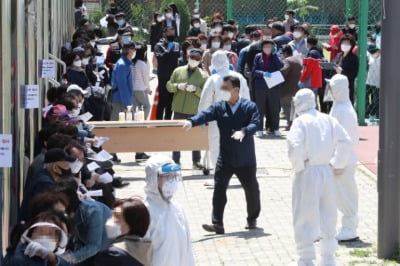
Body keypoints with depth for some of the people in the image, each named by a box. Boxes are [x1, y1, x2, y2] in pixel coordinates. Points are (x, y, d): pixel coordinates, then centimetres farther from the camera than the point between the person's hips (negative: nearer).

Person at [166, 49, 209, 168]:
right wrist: (178, 86, -11)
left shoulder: (203, 75, 1)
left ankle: (196, 161, 14)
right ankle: (175, 160, 16)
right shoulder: (178, 71, 7)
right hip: (179, 110, 2)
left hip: (195, 110, -2)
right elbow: (169, 86, 9)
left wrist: (195, 89, -19)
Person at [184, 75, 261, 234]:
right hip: (225, 158, 1)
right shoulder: (219, 107, 0)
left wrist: (243, 132, -38)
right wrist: (192, 121, -35)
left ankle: (252, 219, 34)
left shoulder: (249, 107, -6)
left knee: (252, 190, 12)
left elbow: (255, 124, -18)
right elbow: (206, 114, -15)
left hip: (245, 159, -1)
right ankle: (217, 224, -6)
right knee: (219, 189, -7)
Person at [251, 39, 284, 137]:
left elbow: (280, 66, -9)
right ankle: (259, 129, 8)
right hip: (260, 87, -1)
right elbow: (254, 71, 0)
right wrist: (262, 73, -17)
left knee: (274, 109, 3)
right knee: (260, 109, 2)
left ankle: (275, 128, 12)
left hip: (274, 87, 1)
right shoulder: (258, 57, 6)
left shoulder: (275, 57, 9)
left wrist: (275, 54, -8)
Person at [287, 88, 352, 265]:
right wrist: (337, 164, 4)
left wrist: (298, 167, -7)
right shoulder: (328, 120, 6)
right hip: (327, 172, 5)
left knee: (304, 219, 3)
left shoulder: (300, 122, -8)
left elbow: (295, 146, -21)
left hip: (307, 173, -5)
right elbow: (345, 142, -1)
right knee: (327, 217, 17)